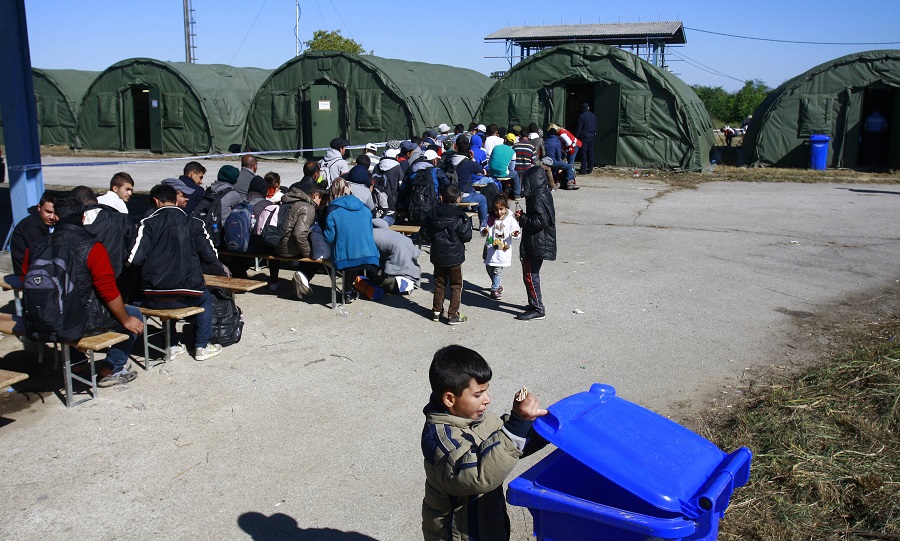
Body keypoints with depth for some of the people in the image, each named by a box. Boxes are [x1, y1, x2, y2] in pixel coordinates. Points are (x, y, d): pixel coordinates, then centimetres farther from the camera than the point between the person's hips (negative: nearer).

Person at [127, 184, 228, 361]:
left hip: (154, 299, 1)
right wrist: (222, 268, 24)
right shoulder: (194, 223, 1)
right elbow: (210, 256, 3)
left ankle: (172, 346, 32)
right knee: (205, 298, 32)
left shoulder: (148, 223, -2)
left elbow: (134, 258, -8)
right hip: (186, 296, -1)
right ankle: (202, 346, 26)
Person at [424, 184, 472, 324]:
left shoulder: (433, 214, -3)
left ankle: (436, 311, 24)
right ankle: (453, 315, 7)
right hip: (455, 256, -4)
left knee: (439, 284, 18)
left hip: (437, 255, 4)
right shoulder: (459, 217, -16)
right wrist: (468, 222, 4)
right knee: (456, 286, 7)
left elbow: (428, 233, 7)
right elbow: (466, 237, -10)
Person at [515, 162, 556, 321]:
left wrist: (522, 218, -15)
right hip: (538, 243, 11)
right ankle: (535, 304, 29)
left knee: (530, 275, -3)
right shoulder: (545, 194, 11)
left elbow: (539, 221, -26)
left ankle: (537, 309, 3)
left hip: (536, 246, -11)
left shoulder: (538, 199, -21)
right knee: (532, 274, 19)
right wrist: (524, 216, 8)